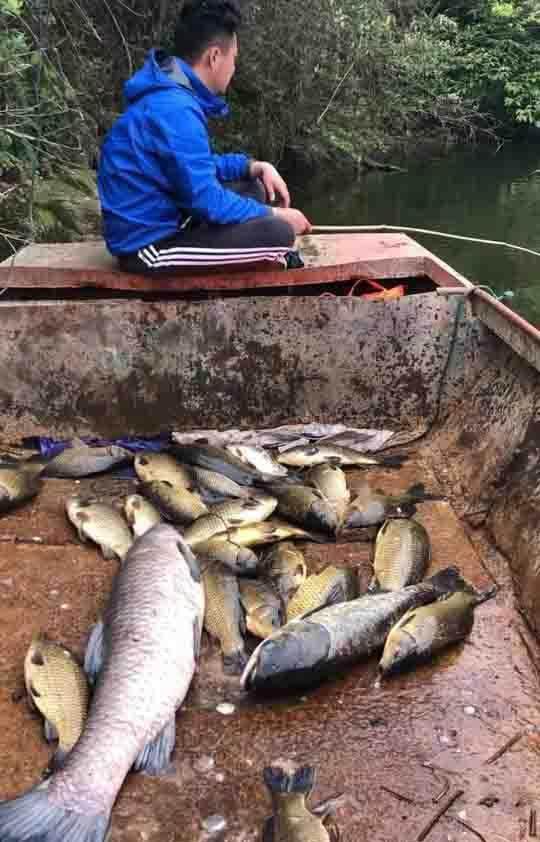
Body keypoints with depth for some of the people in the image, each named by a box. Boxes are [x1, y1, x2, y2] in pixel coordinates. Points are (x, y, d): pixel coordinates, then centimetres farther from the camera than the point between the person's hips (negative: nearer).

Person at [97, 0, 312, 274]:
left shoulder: (169, 96, 8)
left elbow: (199, 167, 20)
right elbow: (206, 201, -22)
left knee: (253, 188, 18)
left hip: (160, 221, 11)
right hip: (147, 244, -11)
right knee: (278, 232, -19)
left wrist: (255, 166, 7)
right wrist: (276, 215, -10)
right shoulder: (175, 110, -23)